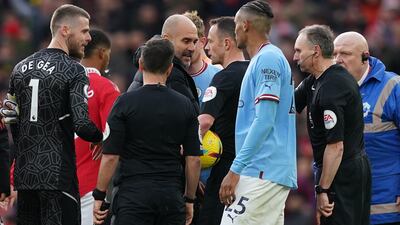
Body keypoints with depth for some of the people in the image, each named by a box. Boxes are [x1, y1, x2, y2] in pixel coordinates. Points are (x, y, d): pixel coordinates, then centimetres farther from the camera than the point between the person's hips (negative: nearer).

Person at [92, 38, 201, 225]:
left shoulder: (125, 103, -5)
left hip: (134, 195, -3)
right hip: (172, 196, 3)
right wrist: (189, 199, 16)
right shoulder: (185, 105, 4)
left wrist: (99, 196, 2)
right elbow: (193, 159, 5)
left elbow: (110, 157, -7)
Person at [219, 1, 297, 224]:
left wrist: (235, 170, -19)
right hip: (275, 173, 10)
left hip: (261, 173, -10)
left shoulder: (267, 59, -10)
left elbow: (264, 121, -18)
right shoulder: (270, 58, 20)